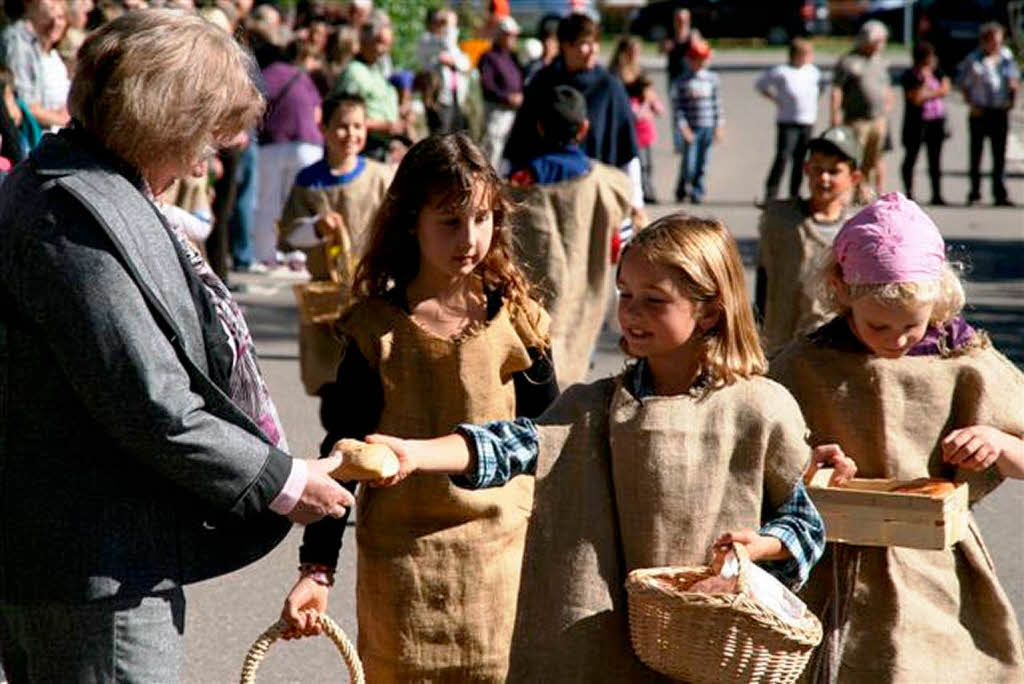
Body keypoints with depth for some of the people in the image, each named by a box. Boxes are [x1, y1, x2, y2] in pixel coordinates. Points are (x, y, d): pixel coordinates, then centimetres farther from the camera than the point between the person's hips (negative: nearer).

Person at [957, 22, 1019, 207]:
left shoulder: (1007, 56, 8)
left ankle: (1000, 194, 4)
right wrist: (972, 105, -7)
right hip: (980, 113, -3)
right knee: (976, 153, 3)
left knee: (1000, 154, 2)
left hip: (1001, 112, 3)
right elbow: (963, 84, 3)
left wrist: (1013, 98, 2)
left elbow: (1015, 79, 19)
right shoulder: (973, 60, -3)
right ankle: (974, 192, 12)